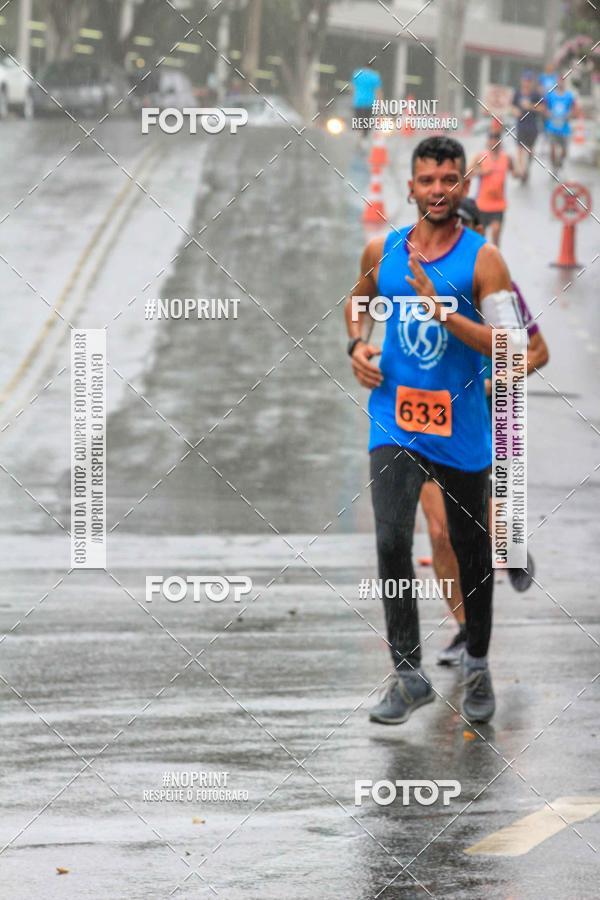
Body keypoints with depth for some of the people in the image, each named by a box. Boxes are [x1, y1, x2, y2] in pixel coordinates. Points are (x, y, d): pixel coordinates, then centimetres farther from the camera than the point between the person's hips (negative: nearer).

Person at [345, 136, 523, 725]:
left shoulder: (482, 259, -10)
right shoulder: (381, 251, 1)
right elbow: (359, 300, 23)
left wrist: (443, 313, -27)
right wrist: (357, 344, 4)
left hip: (461, 427, -1)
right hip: (395, 420, 1)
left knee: (471, 551, 12)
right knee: (391, 541, -14)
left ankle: (477, 665, 32)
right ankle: (408, 676, -7)